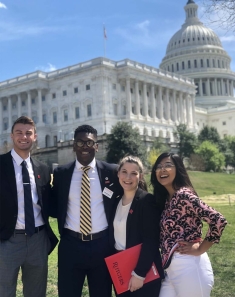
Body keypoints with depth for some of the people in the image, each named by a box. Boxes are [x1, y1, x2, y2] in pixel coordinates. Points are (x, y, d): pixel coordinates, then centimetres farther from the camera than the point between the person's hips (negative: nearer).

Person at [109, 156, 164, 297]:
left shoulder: (147, 200, -14)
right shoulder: (116, 201, 7)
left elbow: (151, 241, -19)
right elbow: (115, 236, 12)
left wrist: (140, 273, -20)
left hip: (144, 271, -6)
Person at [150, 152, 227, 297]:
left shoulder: (183, 195, -15)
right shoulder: (164, 199, 11)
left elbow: (218, 220, -24)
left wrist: (199, 249, -14)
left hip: (190, 267, -8)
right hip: (171, 270, 8)